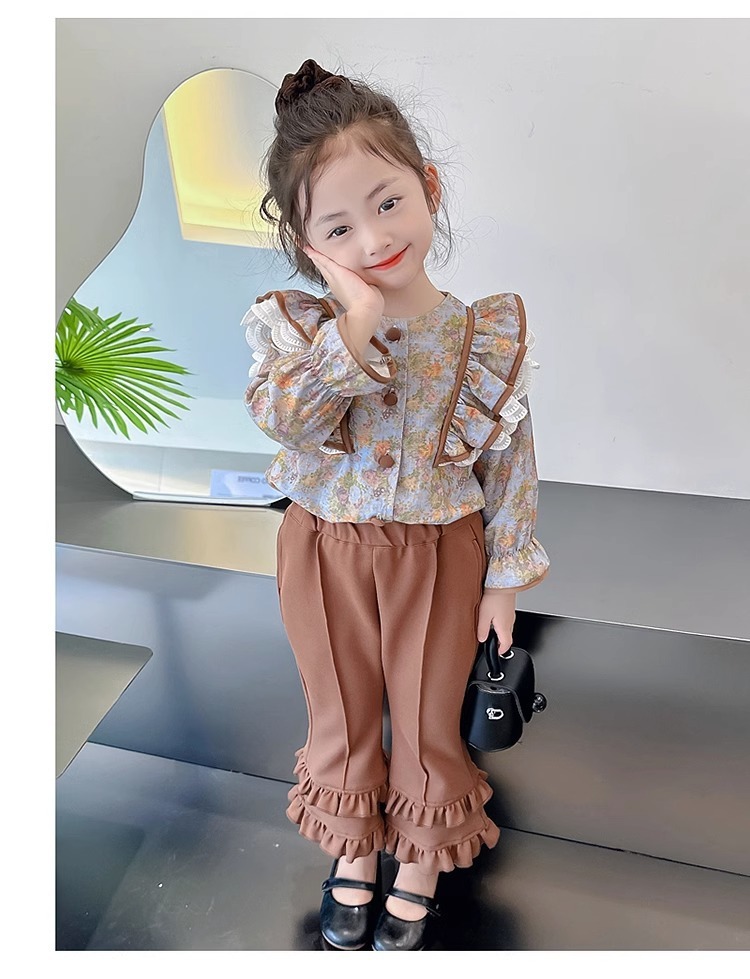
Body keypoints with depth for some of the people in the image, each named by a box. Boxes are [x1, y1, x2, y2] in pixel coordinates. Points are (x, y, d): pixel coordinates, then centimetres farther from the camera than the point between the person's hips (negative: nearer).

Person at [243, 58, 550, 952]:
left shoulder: (487, 335, -11)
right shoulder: (294, 325, -11)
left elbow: (510, 462, -4)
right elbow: (281, 418, -28)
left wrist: (504, 576, -1)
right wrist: (357, 326, -33)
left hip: (440, 552, 0)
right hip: (325, 550, 1)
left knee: (426, 718, 16)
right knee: (342, 713, 19)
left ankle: (419, 873, 45)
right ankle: (354, 856, 48)